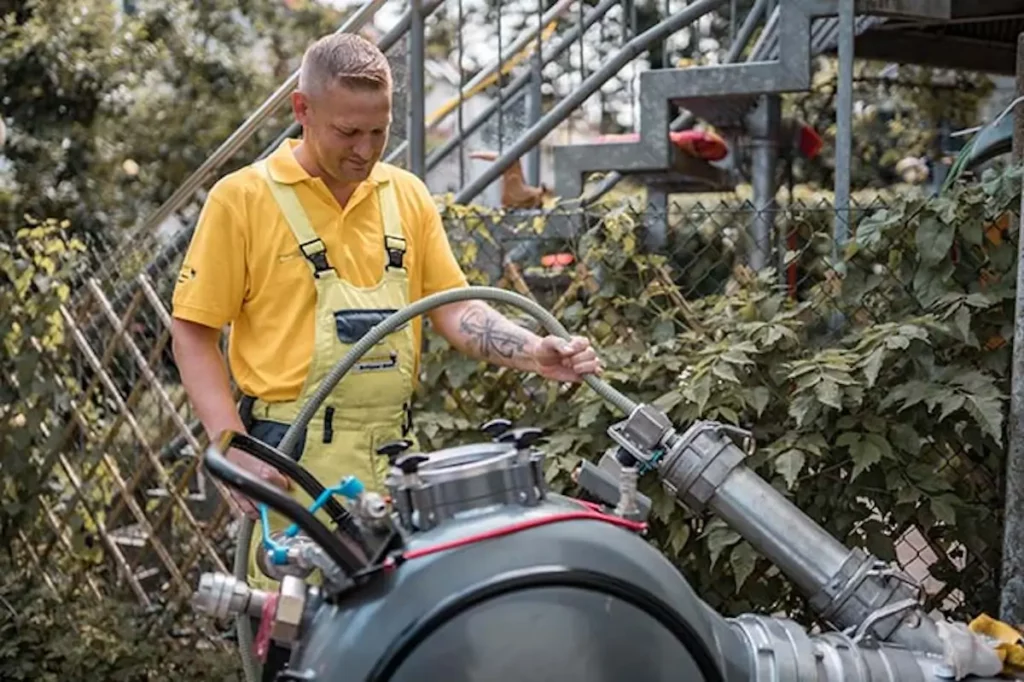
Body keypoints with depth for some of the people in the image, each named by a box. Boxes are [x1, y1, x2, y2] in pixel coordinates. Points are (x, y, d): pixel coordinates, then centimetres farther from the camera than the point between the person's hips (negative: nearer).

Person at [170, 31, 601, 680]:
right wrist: (234, 451, -12)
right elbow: (193, 332, -3)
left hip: (393, 455, 4)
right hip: (292, 460, -4)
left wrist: (536, 352, -11)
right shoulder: (243, 197, -4)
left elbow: (456, 308, 7)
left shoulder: (408, 195, 9)